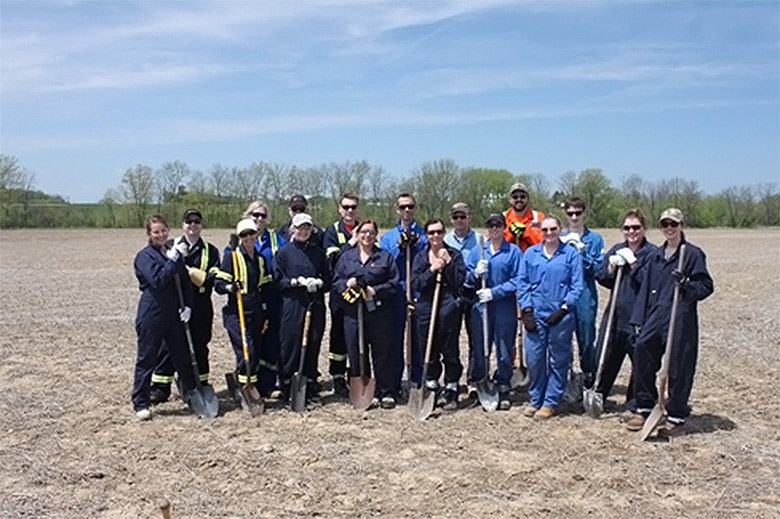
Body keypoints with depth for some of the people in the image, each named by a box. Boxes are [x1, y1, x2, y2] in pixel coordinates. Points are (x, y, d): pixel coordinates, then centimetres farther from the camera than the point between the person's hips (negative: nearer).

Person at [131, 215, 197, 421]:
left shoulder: (174, 253, 11)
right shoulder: (145, 256, -8)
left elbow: (186, 282, 13)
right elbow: (157, 280, -22)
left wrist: (188, 305, 1)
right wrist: (173, 259, -22)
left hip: (173, 315, 6)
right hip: (151, 315, -6)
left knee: (183, 356, 14)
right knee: (146, 359, 3)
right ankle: (140, 403, 13)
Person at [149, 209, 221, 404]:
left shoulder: (210, 251, 8)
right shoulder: (170, 246, 5)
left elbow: (213, 278, -3)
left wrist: (189, 271, -15)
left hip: (200, 307, 1)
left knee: (199, 346, 9)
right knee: (168, 344, 0)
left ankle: (201, 386, 21)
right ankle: (160, 387, 9)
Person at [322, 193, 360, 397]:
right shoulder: (332, 232, 3)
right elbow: (332, 259, -11)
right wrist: (351, 242, -15)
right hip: (340, 291, -3)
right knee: (339, 334, 2)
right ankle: (338, 378, 12)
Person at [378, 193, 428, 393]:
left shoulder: (424, 234, 8)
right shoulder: (388, 237, 13)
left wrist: (416, 245, -11)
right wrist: (399, 247, -9)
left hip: (419, 293, -1)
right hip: (396, 295, 1)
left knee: (419, 338, 2)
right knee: (395, 338, 4)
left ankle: (419, 382, 12)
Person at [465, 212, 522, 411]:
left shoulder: (514, 252, 1)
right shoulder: (476, 251, 11)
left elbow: (517, 281, -5)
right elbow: (466, 279, 11)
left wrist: (494, 292, -13)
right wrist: (476, 274, -10)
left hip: (505, 308, -2)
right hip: (480, 307, 2)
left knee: (504, 351, 4)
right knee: (478, 349, 6)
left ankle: (503, 390, 16)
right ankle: (474, 386, 19)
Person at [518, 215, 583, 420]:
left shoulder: (571, 254, 0)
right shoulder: (530, 253, 7)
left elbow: (577, 287, -2)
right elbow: (523, 284, 8)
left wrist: (563, 309, -11)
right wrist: (526, 310, -1)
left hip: (561, 317, -2)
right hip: (535, 316, 2)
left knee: (558, 361, 6)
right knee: (533, 359, 5)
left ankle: (551, 402, 17)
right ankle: (535, 399, 21)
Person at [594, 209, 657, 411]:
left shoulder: (652, 253, -6)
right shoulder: (616, 250, 11)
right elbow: (600, 277, 11)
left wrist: (633, 262, -18)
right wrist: (612, 267, -7)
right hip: (615, 313, 5)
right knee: (605, 357, 14)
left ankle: (636, 403, 19)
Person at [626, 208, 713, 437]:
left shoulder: (693, 254, -3)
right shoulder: (656, 256, 14)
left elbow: (706, 286, -3)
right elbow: (645, 289, 14)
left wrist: (686, 284, -23)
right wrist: (639, 320, 10)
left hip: (680, 321, -5)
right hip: (655, 318, 6)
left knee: (678, 369, 2)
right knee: (642, 356, 4)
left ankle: (676, 418, 16)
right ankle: (644, 409, 21)